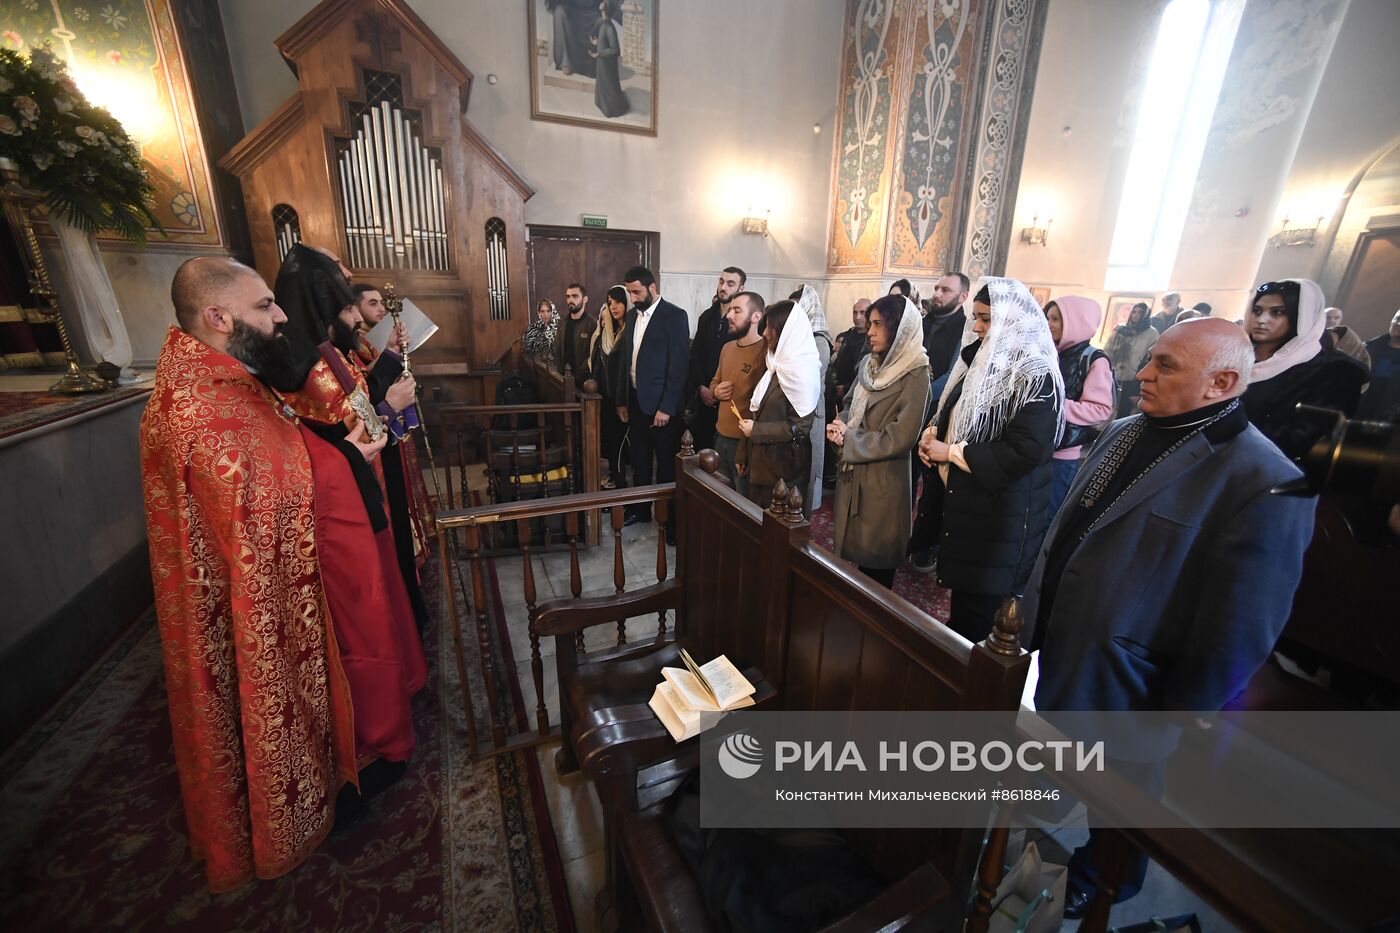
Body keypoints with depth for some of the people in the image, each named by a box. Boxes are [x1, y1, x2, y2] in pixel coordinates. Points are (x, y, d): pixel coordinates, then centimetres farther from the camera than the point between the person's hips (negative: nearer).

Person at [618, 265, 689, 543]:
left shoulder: (674, 316, -10)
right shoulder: (632, 315, 11)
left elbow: (679, 365, -15)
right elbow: (626, 359, 15)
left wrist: (666, 407, -18)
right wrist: (622, 400, 10)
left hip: (661, 403, -6)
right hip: (636, 401, 7)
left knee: (667, 464, 3)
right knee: (639, 460, 16)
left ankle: (671, 519, 16)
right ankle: (641, 509, 32)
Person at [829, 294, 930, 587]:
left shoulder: (915, 375, -15)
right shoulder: (869, 363, 7)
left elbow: (900, 439, -20)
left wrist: (848, 439, -13)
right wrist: (839, 426, -10)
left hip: (883, 482, -7)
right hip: (851, 475, 7)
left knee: (875, 563, 8)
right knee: (849, 548, 18)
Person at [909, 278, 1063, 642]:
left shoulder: (1035, 378, -17)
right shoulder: (979, 359, 10)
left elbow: (1024, 451, -25)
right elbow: (951, 411, 20)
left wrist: (952, 452, -18)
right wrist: (933, 432, -2)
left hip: (999, 514, -8)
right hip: (959, 498, 8)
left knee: (978, 614, 7)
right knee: (961, 599, 21)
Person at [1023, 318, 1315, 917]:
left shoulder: (1266, 485, -23)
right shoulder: (1122, 434, 0)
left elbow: (1235, 637, -20)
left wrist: (1173, 730, -12)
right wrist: (1032, 610, 13)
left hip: (1127, 697, -6)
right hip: (1059, 664, 6)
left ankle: (1096, 886, 52)